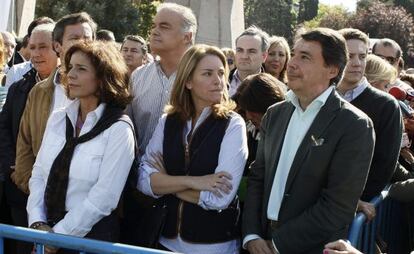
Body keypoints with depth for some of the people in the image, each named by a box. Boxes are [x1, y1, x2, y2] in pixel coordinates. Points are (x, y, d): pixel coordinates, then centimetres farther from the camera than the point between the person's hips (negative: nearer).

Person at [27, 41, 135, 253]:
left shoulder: (119, 129, -14)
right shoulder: (57, 118, 4)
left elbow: (104, 197, -17)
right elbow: (38, 173, 3)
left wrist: (58, 235, -14)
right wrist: (37, 223, -9)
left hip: (91, 234, -5)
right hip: (47, 229, 5)